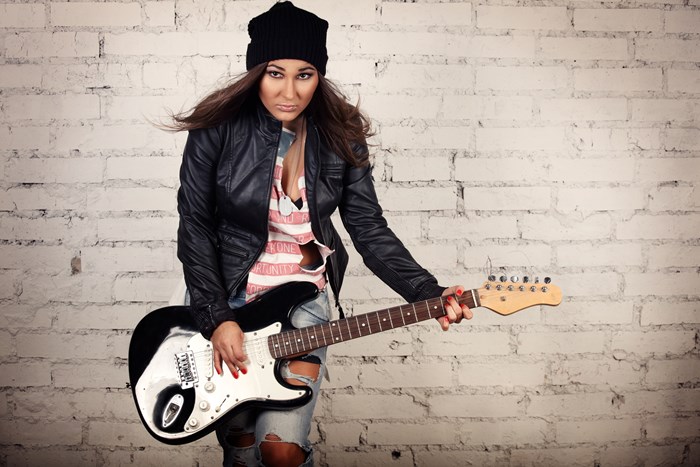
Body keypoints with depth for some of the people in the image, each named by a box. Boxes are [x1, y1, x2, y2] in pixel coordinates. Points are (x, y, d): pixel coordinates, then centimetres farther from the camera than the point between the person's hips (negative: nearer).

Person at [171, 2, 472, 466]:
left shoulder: (341, 137, -7)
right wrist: (217, 319, -15)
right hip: (225, 296, 0)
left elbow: (370, 230, -6)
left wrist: (428, 294, -19)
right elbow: (195, 225, -9)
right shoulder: (219, 128, -13)